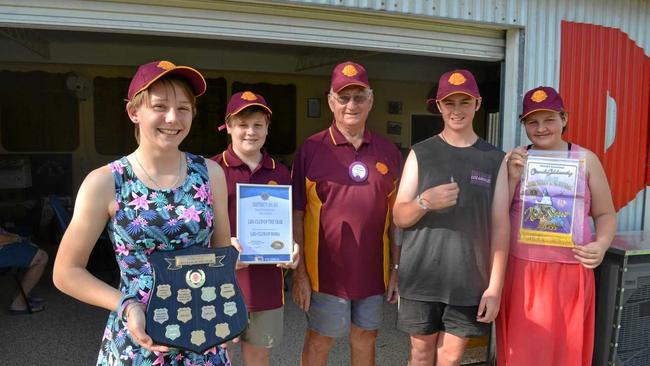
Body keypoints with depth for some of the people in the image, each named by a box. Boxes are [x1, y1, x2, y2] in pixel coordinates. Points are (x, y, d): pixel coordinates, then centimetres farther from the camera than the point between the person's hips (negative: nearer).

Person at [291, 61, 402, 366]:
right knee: (319, 340, 12)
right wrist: (299, 272, -8)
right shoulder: (311, 149, -6)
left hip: (372, 269, 3)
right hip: (327, 270, -3)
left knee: (366, 339, 18)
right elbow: (296, 216, -6)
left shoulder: (388, 152, 3)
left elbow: (395, 217, 7)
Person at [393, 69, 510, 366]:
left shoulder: (494, 160, 3)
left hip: (469, 281, 0)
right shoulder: (420, 154, 1)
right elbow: (399, 217, 0)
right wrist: (424, 202, -21)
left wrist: (495, 286, -4)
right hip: (421, 277, 0)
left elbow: (499, 227, 1)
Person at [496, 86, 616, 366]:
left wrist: (602, 244, -12)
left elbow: (605, 214, 7)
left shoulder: (586, 159, 2)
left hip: (569, 273, -1)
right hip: (520, 271, 1)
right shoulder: (514, 160, 5)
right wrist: (513, 178, -11)